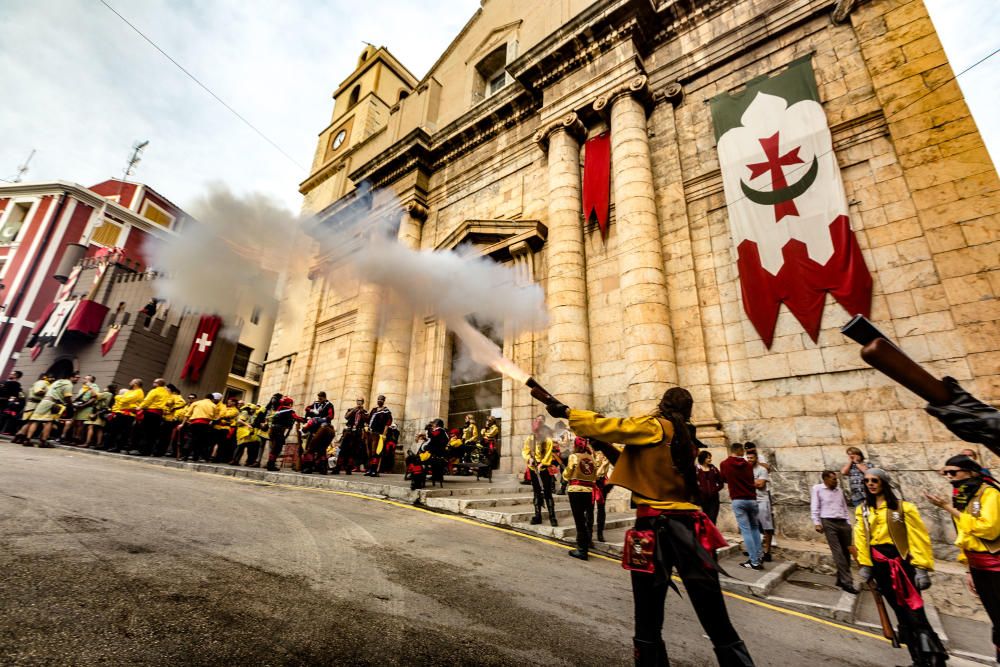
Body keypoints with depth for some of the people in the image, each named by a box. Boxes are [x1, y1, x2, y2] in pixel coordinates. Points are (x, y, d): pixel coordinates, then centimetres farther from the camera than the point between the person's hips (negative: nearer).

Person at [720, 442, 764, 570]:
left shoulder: (724, 464, -3)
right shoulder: (747, 464, 4)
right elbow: (751, 480, 17)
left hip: (738, 500, -3)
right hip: (752, 499, 3)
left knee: (746, 530, -1)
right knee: (755, 528, 19)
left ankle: (754, 561, -1)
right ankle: (759, 556, 20)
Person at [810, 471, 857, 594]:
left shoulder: (839, 489, 18)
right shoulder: (817, 489, 1)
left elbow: (844, 506, 21)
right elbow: (814, 507, -3)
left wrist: (848, 521, 12)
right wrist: (817, 523, -10)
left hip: (843, 522, 6)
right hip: (829, 523, -6)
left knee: (846, 552, 5)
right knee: (838, 552, -8)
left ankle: (841, 579, 18)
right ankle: (847, 582, -6)